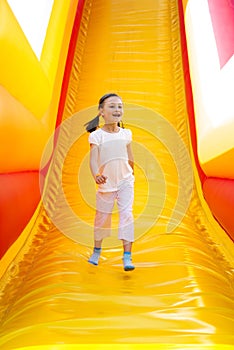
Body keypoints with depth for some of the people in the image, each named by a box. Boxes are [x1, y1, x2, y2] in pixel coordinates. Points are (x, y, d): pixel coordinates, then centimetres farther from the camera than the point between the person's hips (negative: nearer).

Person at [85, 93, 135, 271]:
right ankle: (97, 250, 34)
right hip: (106, 183, -2)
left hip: (125, 181, 2)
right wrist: (96, 175, -41)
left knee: (127, 214, -9)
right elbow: (93, 158, -23)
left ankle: (127, 256, -6)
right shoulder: (97, 135, -11)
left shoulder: (126, 134, 0)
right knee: (102, 216, 11)